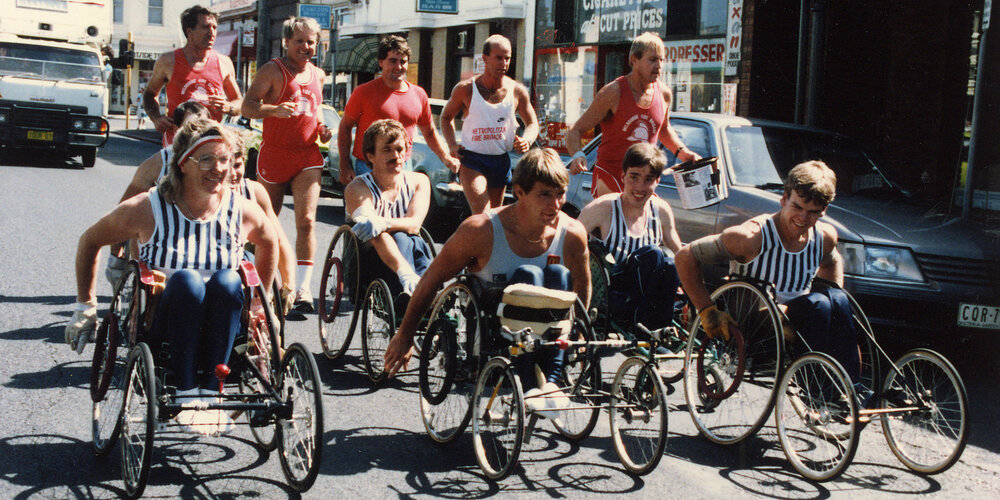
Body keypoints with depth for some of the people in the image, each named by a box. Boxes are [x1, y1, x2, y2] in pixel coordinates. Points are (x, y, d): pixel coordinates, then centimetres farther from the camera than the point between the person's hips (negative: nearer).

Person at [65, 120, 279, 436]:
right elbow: (90, 241, 7)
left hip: (218, 335, 2)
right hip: (160, 330, -1)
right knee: (185, 279, -33)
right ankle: (186, 394, -34)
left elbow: (270, 242, 21)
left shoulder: (241, 211, -2)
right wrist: (85, 306, 10)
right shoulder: (149, 209, -8)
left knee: (227, 280, -30)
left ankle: (209, 391, -32)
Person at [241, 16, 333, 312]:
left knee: (306, 220, -11)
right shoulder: (273, 71, -5)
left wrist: (322, 128, 10)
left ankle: (302, 287, -12)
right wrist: (274, 110, -31)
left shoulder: (318, 75, 12)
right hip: (275, 154, -3)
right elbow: (247, 106, -12)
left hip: (308, 156, 3)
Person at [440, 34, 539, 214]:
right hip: (472, 160, -4)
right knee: (482, 216, -21)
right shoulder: (465, 89, -4)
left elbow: (532, 123, 12)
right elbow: (446, 117, 12)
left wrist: (526, 140, -12)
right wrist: (452, 145, -5)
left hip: (501, 160, 4)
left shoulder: (517, 91, 1)